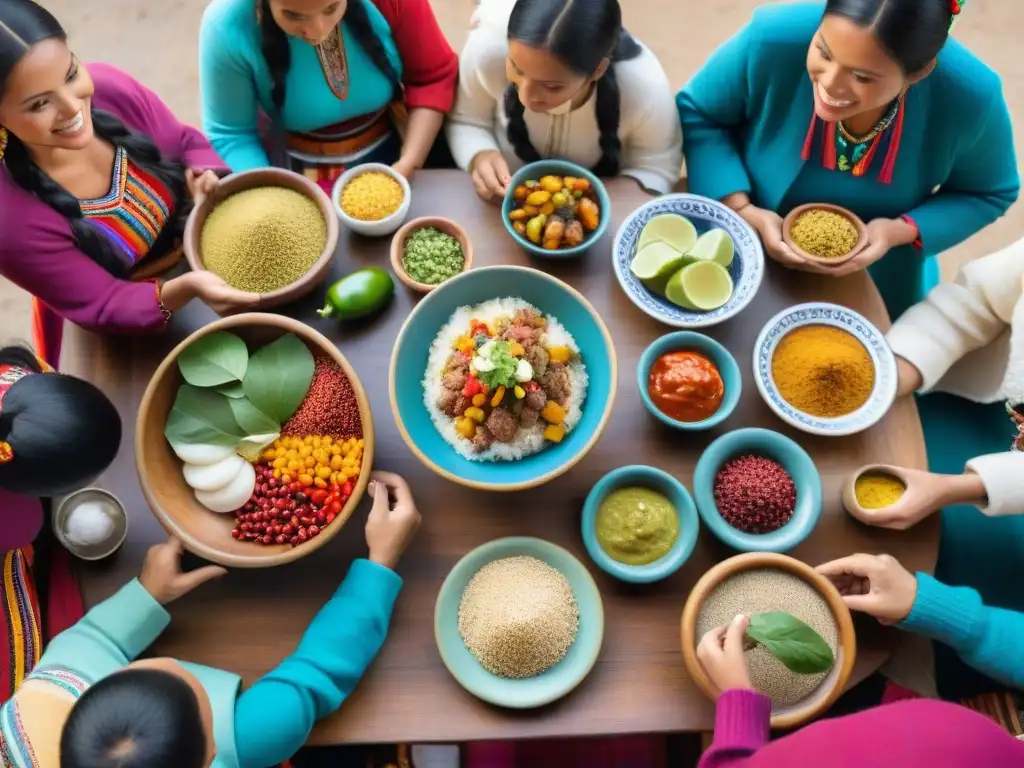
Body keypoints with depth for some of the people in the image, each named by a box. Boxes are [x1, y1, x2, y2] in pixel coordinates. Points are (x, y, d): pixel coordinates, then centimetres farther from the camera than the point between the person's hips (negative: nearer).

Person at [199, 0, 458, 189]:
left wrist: (408, 165, -21)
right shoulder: (228, 27, -24)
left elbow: (433, 77, -11)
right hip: (300, 176, -1)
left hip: (392, 152, 2)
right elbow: (230, 135, -14)